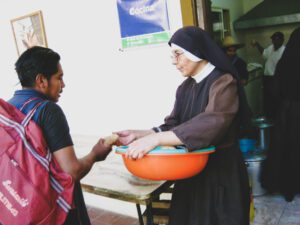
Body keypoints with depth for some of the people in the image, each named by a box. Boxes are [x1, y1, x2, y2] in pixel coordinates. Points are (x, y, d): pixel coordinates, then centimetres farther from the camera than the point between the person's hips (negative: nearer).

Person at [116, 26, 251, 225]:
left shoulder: (224, 83, -15)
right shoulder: (185, 88, 7)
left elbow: (209, 126, -30)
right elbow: (172, 126, 4)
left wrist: (155, 139, -35)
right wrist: (139, 135, -10)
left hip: (221, 173, -6)